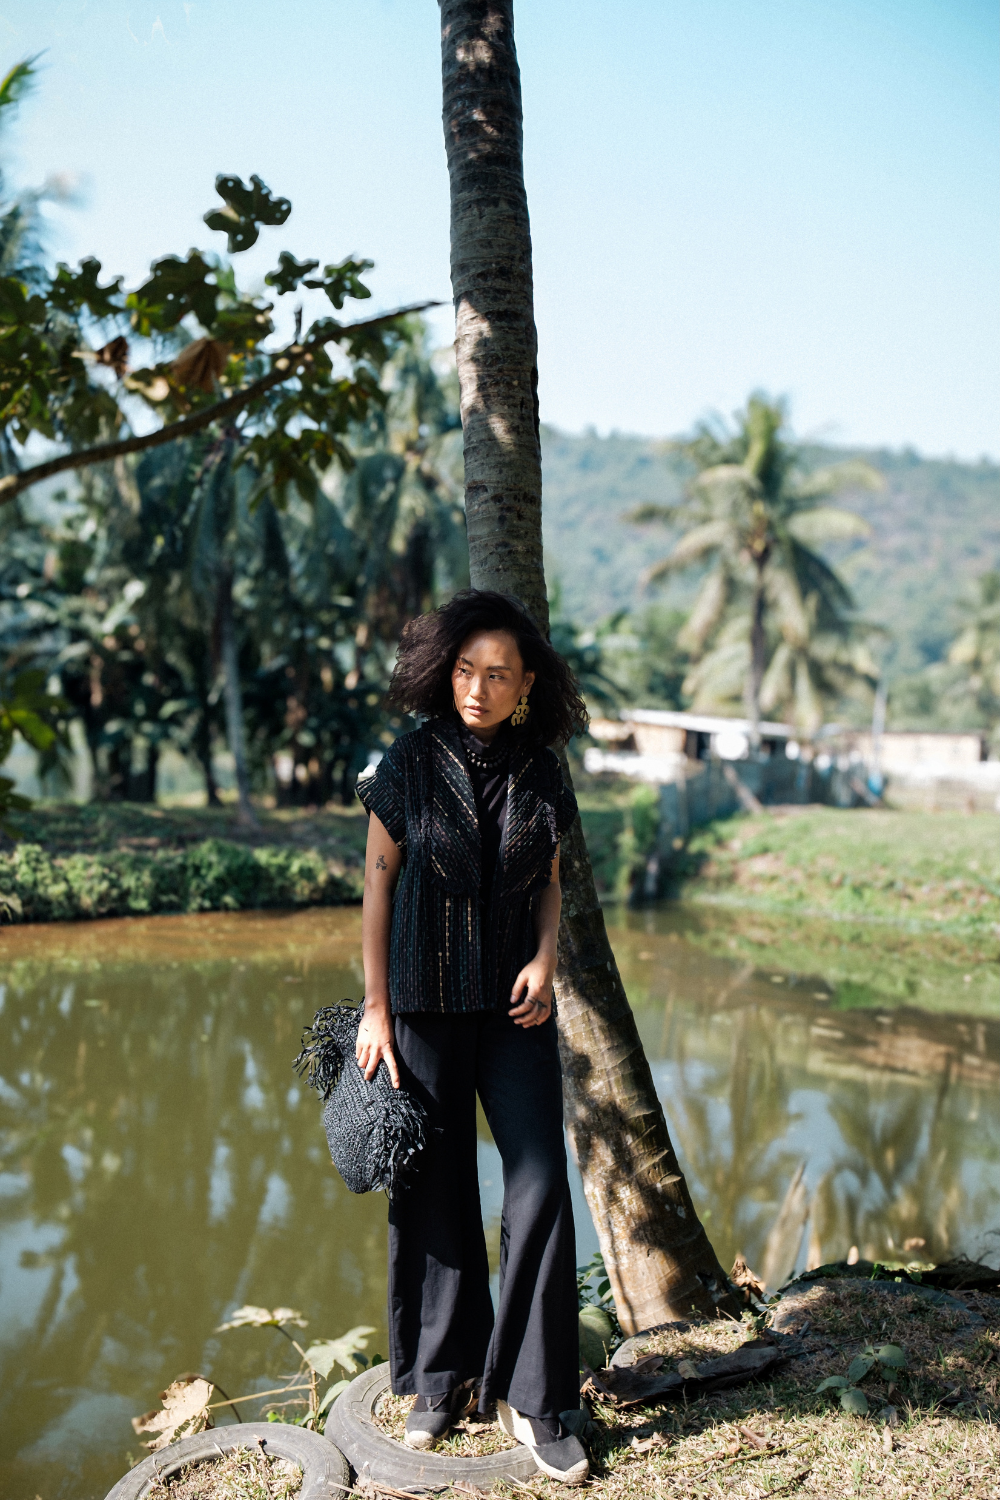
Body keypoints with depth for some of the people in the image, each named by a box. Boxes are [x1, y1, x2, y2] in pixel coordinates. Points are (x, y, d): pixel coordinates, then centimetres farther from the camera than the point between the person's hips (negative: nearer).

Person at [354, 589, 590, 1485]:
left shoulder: (542, 774, 1)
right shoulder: (412, 764, -6)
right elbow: (378, 883, -2)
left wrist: (546, 959, -7)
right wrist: (375, 1006, -4)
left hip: (515, 1008, 2)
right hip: (426, 1008, -2)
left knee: (541, 1189, -3)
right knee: (436, 1192, 8)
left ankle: (531, 1399, 11)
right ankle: (443, 1381, 26)